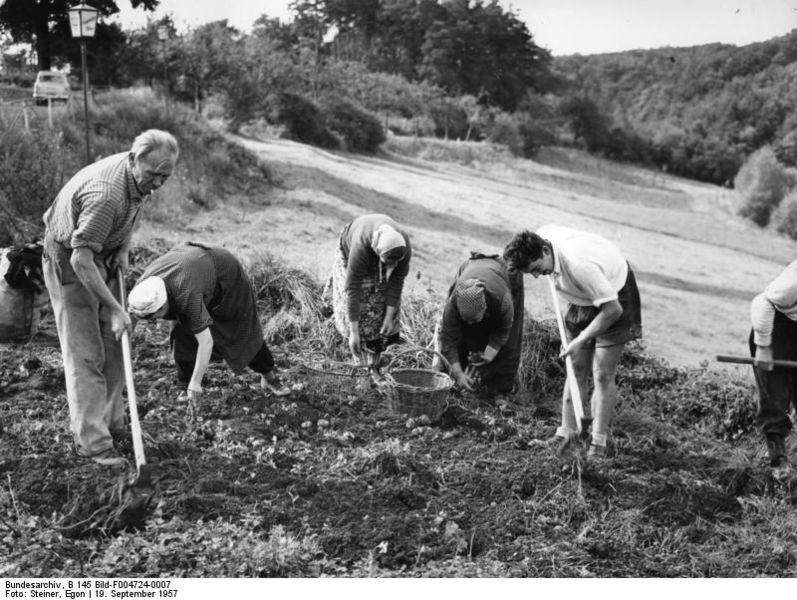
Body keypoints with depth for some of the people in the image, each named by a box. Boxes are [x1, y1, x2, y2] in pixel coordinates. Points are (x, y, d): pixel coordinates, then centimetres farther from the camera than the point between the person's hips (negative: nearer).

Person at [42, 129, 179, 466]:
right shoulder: (105, 194, -36)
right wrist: (115, 310, -34)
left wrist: (123, 249, -3)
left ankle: (111, 422, 22)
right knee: (85, 353, -9)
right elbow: (81, 261, -35)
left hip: (102, 256, 9)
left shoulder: (141, 178, -9)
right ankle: (91, 441, -4)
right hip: (68, 260, -8)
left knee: (113, 345, 11)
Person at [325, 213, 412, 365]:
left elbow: (396, 284, -24)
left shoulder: (404, 249, -37)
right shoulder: (360, 248, -46)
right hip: (349, 250, -3)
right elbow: (353, 289, -42)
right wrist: (354, 333, -40)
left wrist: (390, 317, -21)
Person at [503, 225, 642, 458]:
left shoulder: (579, 264, -41)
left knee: (603, 375, -8)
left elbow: (612, 309, -34)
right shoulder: (541, 235, -19)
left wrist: (580, 340, -29)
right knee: (576, 369, 7)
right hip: (584, 298, 7)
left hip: (614, 299, -7)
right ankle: (567, 432, 15)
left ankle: (599, 441, 2)